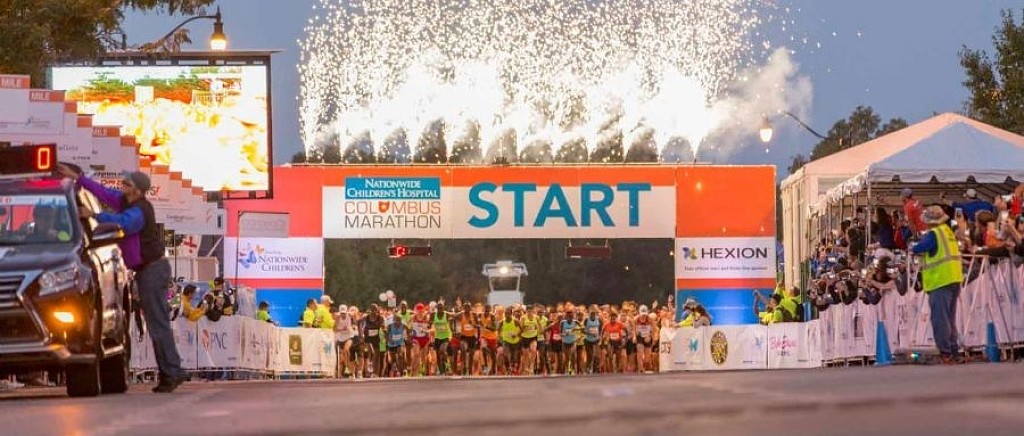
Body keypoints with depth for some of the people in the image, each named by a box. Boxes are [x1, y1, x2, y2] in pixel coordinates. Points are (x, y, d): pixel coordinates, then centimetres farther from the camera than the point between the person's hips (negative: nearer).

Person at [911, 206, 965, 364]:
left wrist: (914, 248, 6)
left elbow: (917, 249, -16)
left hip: (941, 281, -8)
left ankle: (945, 352, -10)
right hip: (954, 279, 8)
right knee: (950, 319, 15)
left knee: (940, 318, -7)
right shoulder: (948, 231, 13)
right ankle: (954, 352, 16)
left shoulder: (933, 234, -12)